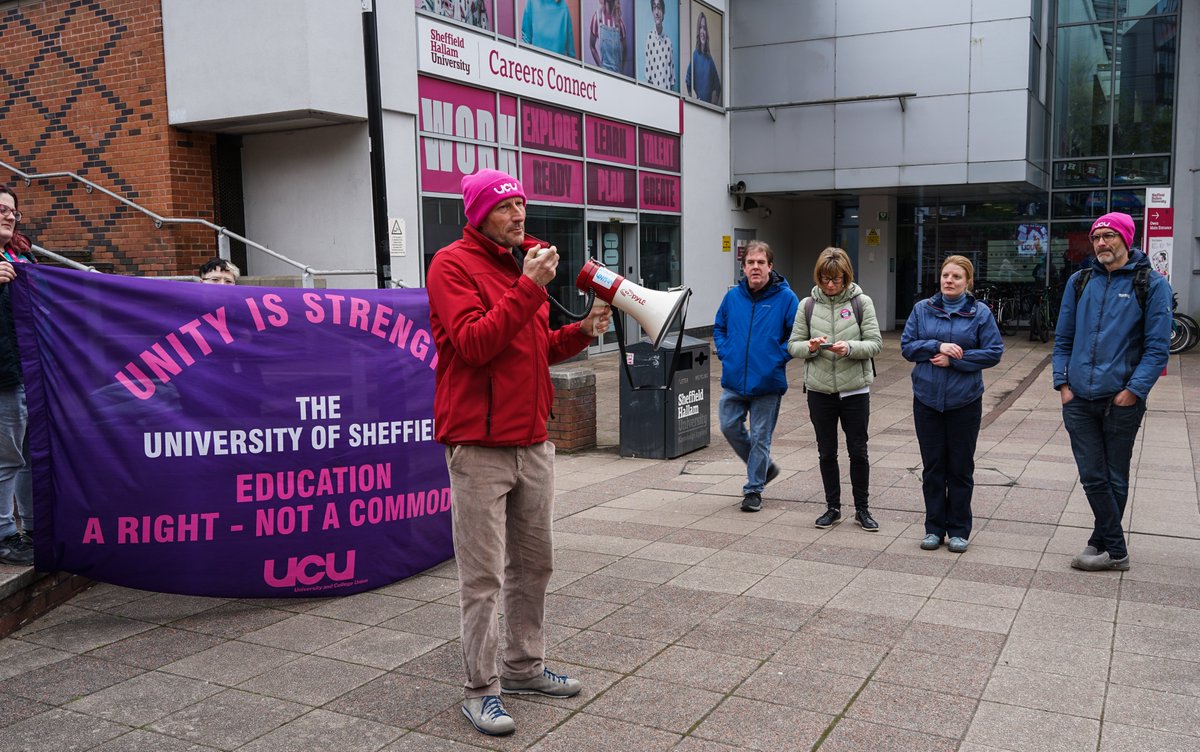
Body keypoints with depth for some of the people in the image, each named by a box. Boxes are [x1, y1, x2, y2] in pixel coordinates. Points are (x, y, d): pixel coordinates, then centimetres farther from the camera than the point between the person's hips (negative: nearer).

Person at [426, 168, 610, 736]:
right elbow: (474, 344, -20)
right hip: (480, 448, -8)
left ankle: (525, 667, 29)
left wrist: (582, 331, 6)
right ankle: (480, 690, 10)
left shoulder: (524, 262, 16)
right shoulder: (453, 264, -8)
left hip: (533, 442, 8)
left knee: (533, 564, 15)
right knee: (483, 576, -1)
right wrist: (528, 287, -22)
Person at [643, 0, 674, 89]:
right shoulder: (649, 37, -4)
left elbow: (672, 67, 8)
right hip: (653, 88, -3)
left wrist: (672, 85, 5)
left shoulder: (668, 41, 4)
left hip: (667, 88, 3)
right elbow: (647, 68, -4)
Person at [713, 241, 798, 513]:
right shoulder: (733, 296, 4)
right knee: (730, 427, 7)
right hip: (734, 380, 4)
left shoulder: (785, 297, -7)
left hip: (767, 383, -4)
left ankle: (754, 489, 19)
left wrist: (779, 357, -12)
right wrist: (724, 352, 5)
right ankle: (764, 467, 30)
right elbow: (719, 327, 19)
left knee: (760, 437, 4)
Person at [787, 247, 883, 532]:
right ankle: (833, 508, 24)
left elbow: (875, 343, -6)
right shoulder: (808, 305, 2)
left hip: (855, 389, -2)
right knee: (826, 452, 11)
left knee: (858, 451, 6)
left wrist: (850, 348, -24)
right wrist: (810, 347, -18)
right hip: (819, 390, 2)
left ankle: (862, 509, 20)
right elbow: (793, 345, 3)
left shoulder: (861, 303, -3)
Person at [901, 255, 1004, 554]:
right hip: (927, 398, 2)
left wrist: (954, 359, -15)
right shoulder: (922, 309, 3)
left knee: (961, 467, 7)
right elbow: (907, 345, 0)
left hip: (964, 401, -2)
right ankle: (934, 527, 20)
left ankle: (959, 530, 19)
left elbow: (993, 352, -6)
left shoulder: (980, 313, -3)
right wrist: (937, 346, -15)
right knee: (932, 466, 8)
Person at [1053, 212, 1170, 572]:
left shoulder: (1151, 284, -3)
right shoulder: (1079, 282, 9)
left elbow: (1157, 347, -5)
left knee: (1114, 479, 8)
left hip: (1122, 402, -3)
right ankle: (1114, 550, 15)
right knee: (1093, 478, 3)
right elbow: (1063, 339, 13)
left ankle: (1103, 544, 21)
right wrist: (1063, 382, 3)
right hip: (1079, 400, 3)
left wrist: (1134, 390, -13)